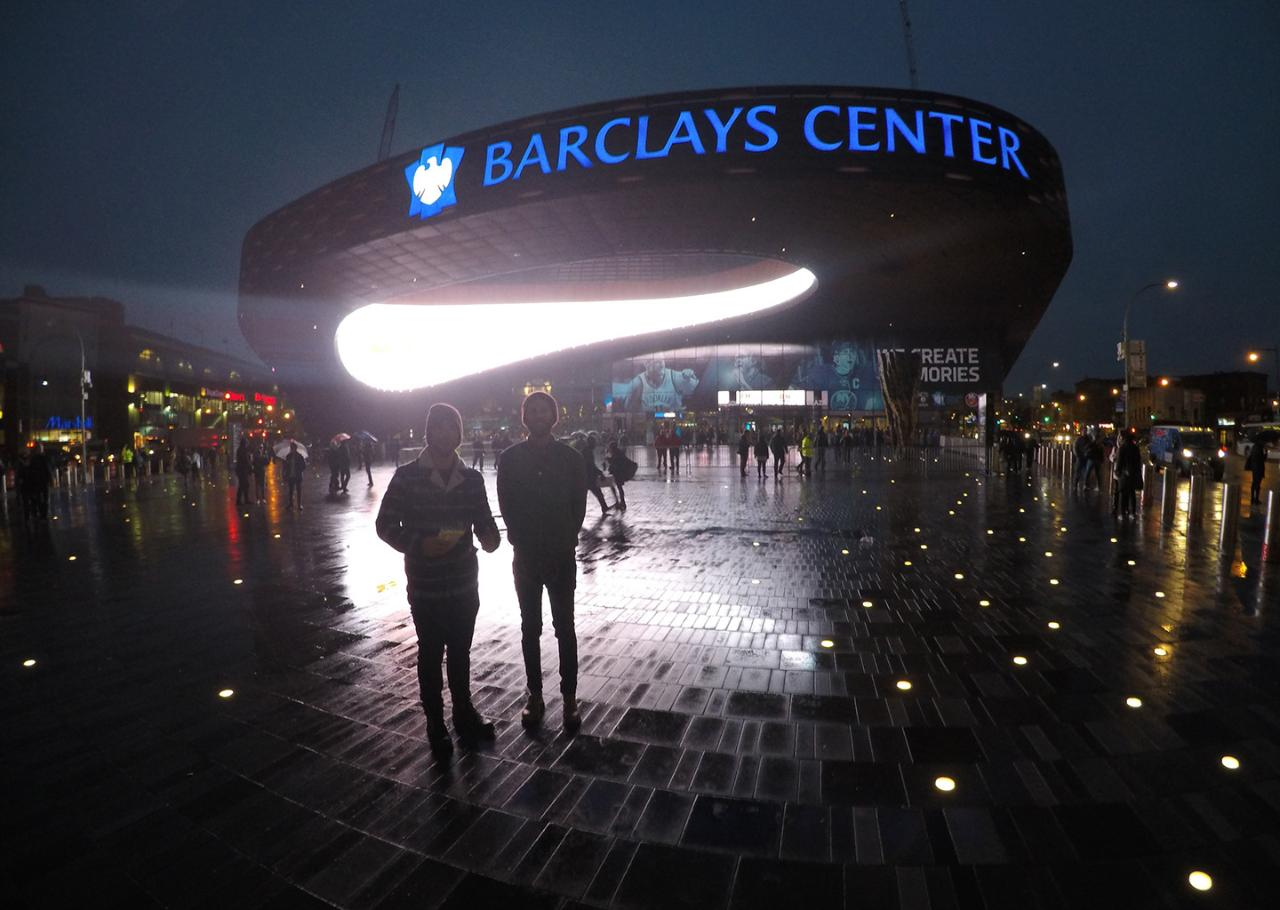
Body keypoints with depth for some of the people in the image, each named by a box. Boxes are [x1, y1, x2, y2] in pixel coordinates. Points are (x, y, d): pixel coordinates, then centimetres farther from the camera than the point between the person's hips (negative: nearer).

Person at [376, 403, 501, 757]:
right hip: (425, 586, -3)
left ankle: (464, 714, 34)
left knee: (460, 651, 17)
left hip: (465, 583, 3)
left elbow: (483, 520, 7)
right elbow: (385, 524, -5)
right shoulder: (407, 476, -9)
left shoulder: (472, 479, 0)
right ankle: (435, 725, 26)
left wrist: (489, 536, -15)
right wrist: (418, 544, -20)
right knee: (431, 654, 10)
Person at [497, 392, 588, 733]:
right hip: (525, 556, 1)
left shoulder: (570, 458, -2)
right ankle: (535, 695, 22)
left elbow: (578, 506, 0)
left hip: (562, 556, -1)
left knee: (565, 628, 5)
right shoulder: (510, 459, 0)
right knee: (530, 629, 10)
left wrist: (565, 542, -5)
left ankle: (570, 697, 14)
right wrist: (522, 542, -6)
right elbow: (506, 506, 0)